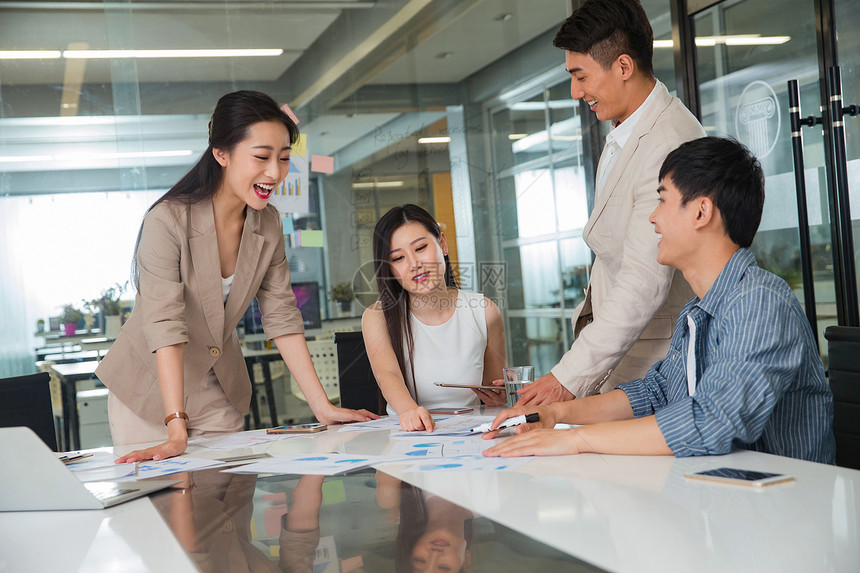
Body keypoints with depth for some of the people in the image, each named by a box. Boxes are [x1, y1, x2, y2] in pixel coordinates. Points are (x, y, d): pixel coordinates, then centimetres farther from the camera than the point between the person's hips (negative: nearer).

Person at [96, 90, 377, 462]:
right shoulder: (168, 221, -25)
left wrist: (323, 407, -9)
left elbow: (281, 316, -5)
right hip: (151, 387, -5)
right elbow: (165, 326, -31)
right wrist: (176, 431, -37)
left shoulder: (267, 224, -7)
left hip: (220, 391, 5)